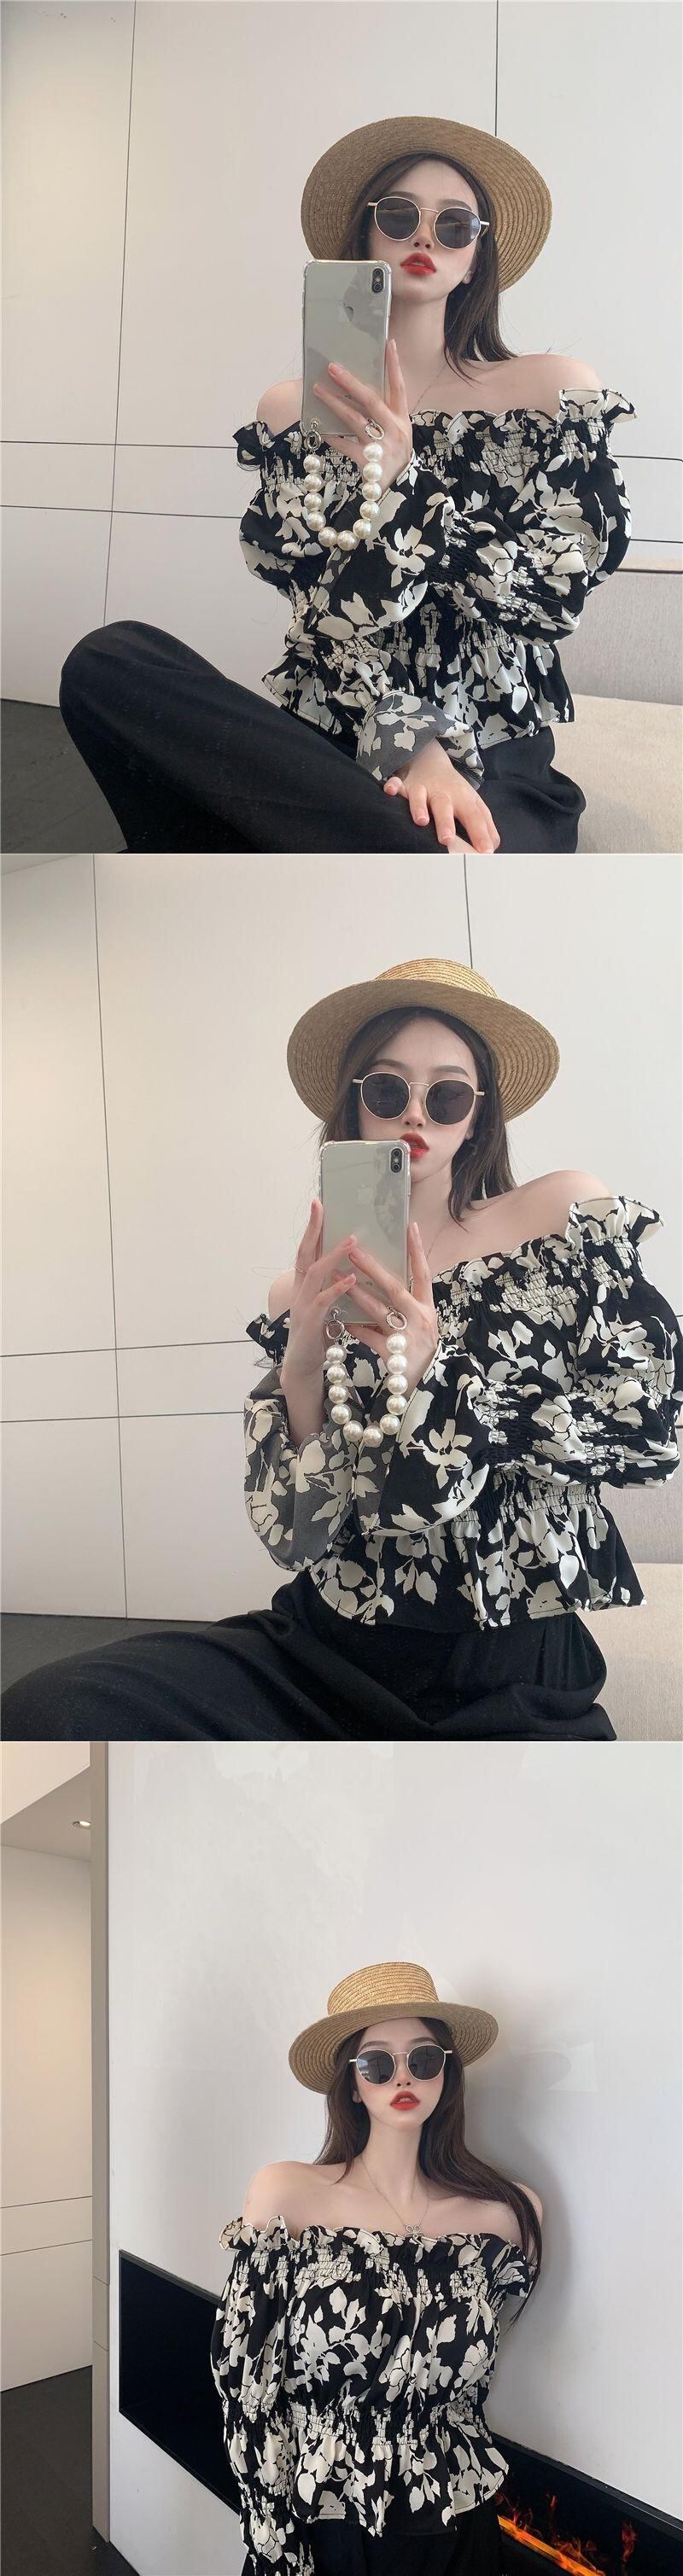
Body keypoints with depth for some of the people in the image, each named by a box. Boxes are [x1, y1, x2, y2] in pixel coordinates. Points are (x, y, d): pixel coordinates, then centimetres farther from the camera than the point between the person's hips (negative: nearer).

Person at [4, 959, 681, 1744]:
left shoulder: (567, 1215, 2)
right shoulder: (302, 1292, 6)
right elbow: (293, 1539, 0)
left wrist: (435, 1376, -13)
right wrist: (302, 1366, -17)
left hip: (514, 1689, -2)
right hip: (325, 1654, 3)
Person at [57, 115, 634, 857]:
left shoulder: (553, 391, 8)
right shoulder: (292, 408, 12)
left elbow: (553, 600, -1)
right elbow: (330, 614, 2)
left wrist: (400, 480, -13)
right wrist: (405, 742, -17)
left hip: (494, 768, -4)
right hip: (320, 747, 4)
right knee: (109, 659, -26)